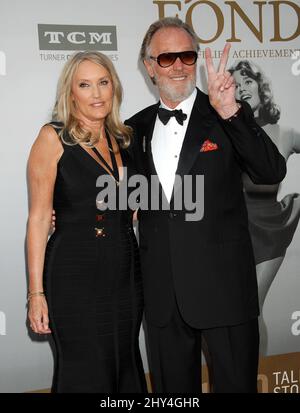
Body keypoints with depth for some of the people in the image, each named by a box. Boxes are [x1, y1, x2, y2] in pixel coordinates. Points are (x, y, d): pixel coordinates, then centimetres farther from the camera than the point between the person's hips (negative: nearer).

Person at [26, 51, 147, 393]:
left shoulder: (123, 138, 10)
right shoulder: (53, 138, -6)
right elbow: (39, 217, -8)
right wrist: (36, 292, -11)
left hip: (126, 271, 6)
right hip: (75, 274, -5)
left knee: (126, 371, 14)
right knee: (85, 376, 4)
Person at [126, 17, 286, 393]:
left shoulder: (228, 118, -3)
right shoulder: (136, 127, 8)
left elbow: (272, 173, -16)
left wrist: (230, 112, -25)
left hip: (223, 284, -3)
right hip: (163, 290, 4)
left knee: (236, 383, 9)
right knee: (172, 388, 17)